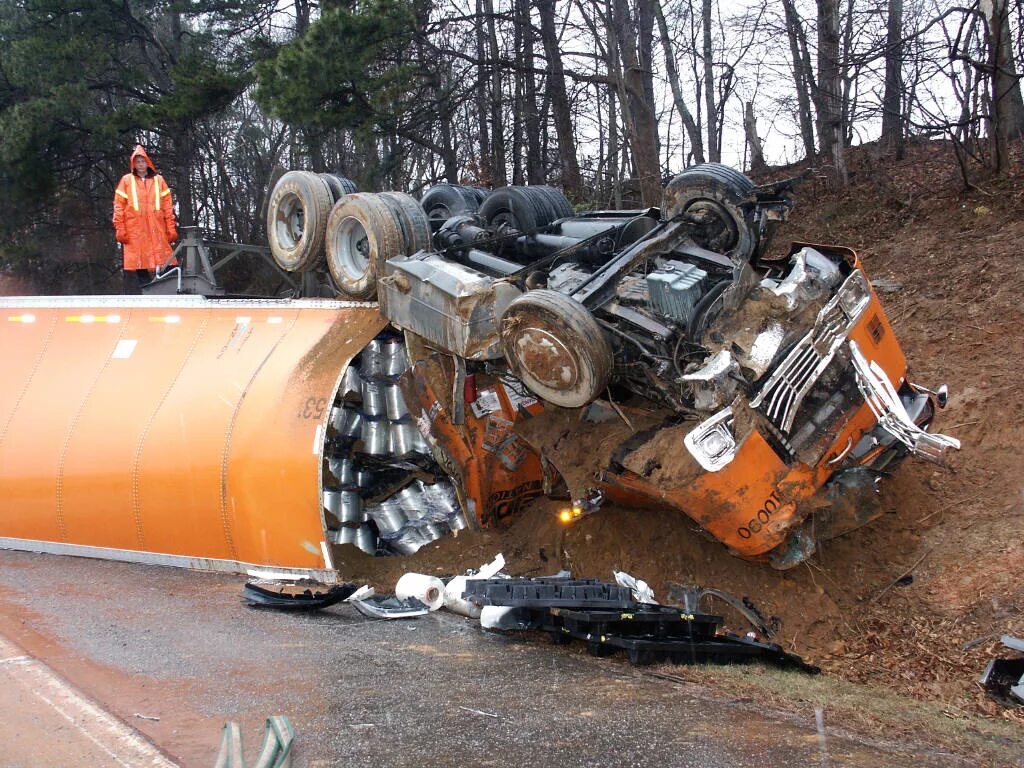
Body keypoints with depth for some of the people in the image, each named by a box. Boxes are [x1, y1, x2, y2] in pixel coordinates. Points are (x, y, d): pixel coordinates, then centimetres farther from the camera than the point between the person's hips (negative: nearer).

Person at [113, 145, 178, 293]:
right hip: (134, 232, -1)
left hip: (156, 232, 1)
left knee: (161, 266, -6)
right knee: (135, 269, -5)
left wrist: (171, 228, 3)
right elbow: (119, 206, 5)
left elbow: (167, 206, 11)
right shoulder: (126, 180, 9)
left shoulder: (158, 180, 13)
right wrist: (120, 230, -4)